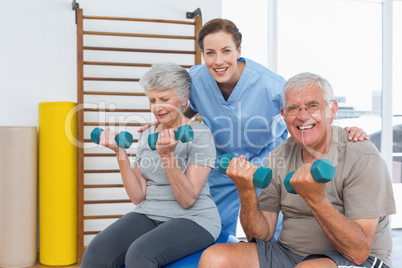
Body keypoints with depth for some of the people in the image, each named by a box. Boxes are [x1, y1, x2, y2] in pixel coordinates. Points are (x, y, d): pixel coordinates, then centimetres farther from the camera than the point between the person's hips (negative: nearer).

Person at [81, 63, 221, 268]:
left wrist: (167, 155, -23)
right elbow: (137, 196, 4)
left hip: (193, 220, -4)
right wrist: (120, 152, -6)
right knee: (97, 251, -22)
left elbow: (187, 199, -12)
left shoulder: (200, 134, -6)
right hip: (148, 215, 5)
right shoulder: (146, 136, 10)